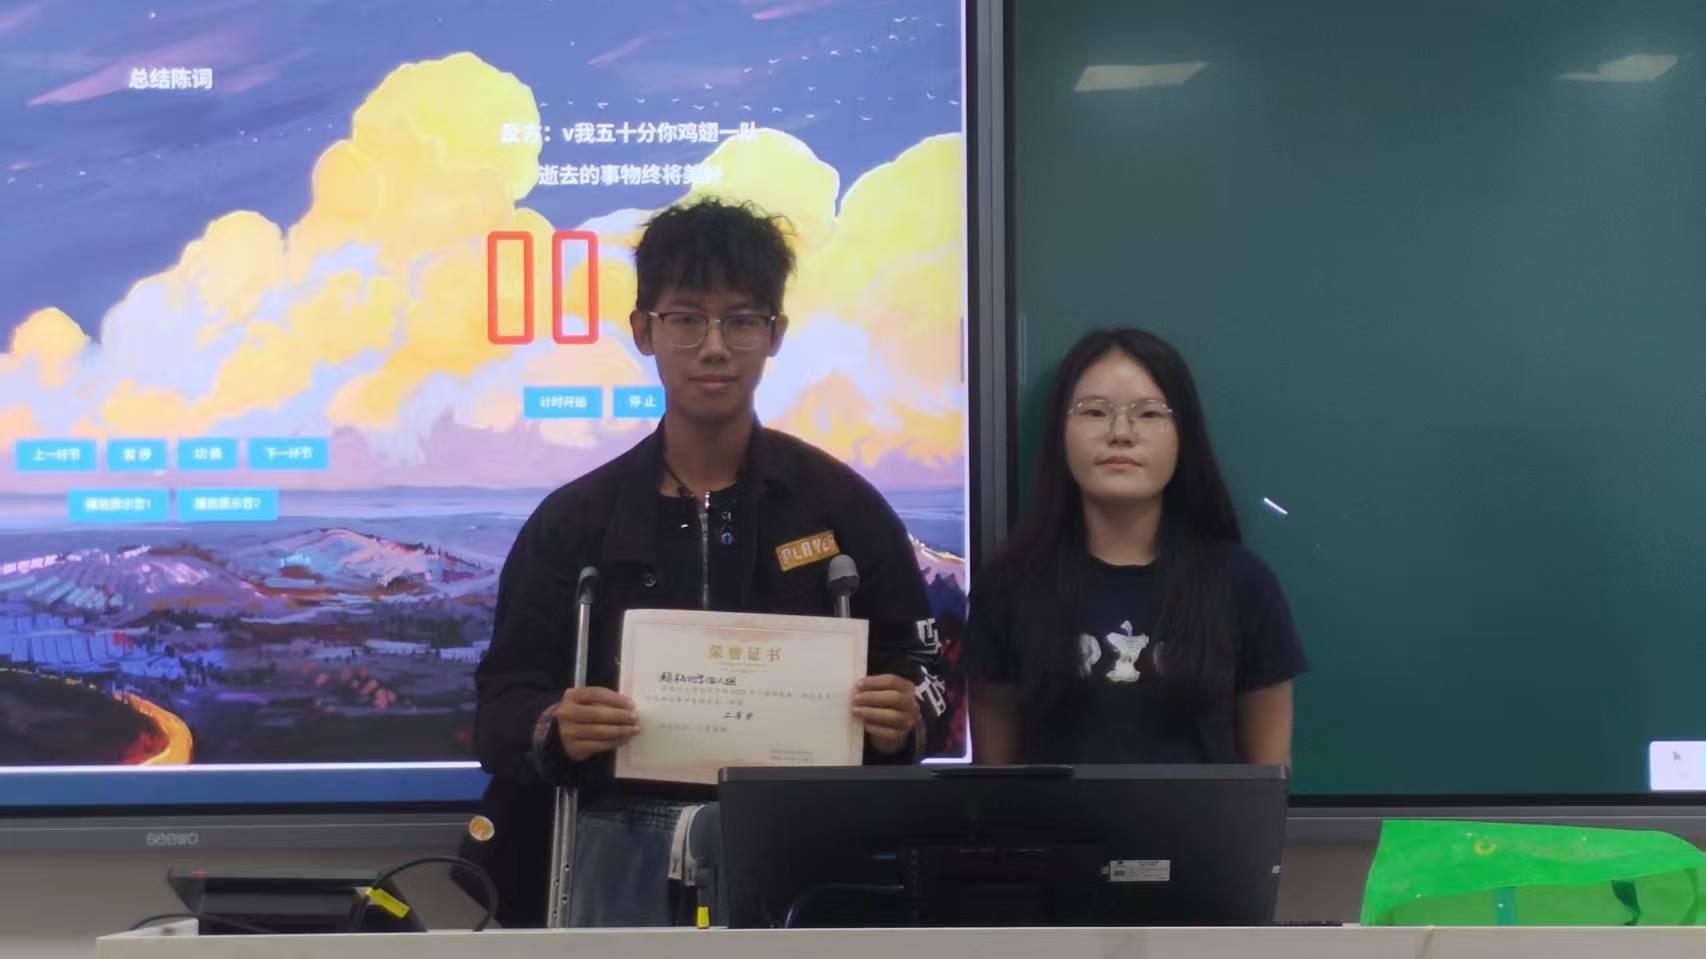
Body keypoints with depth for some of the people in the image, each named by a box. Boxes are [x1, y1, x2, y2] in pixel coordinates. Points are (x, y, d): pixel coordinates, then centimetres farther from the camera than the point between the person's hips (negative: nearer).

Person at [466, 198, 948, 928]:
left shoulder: (844, 506, 4)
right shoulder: (573, 519, 5)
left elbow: (918, 670, 7)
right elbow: (502, 699, 3)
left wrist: (901, 721, -16)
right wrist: (553, 730, -20)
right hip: (621, 849, 1)